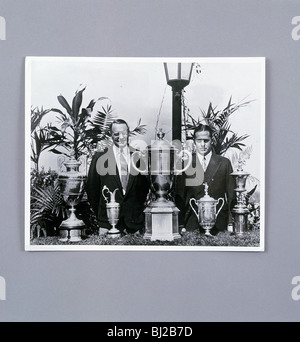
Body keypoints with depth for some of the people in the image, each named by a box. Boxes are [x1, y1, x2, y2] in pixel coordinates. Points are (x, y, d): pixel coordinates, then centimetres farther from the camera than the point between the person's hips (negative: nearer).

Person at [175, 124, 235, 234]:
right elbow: (179, 195, 7)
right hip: (192, 220, 0)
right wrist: (181, 224, 1)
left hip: (218, 221, 0)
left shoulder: (224, 163, 8)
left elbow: (231, 194, 8)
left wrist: (230, 222, 1)